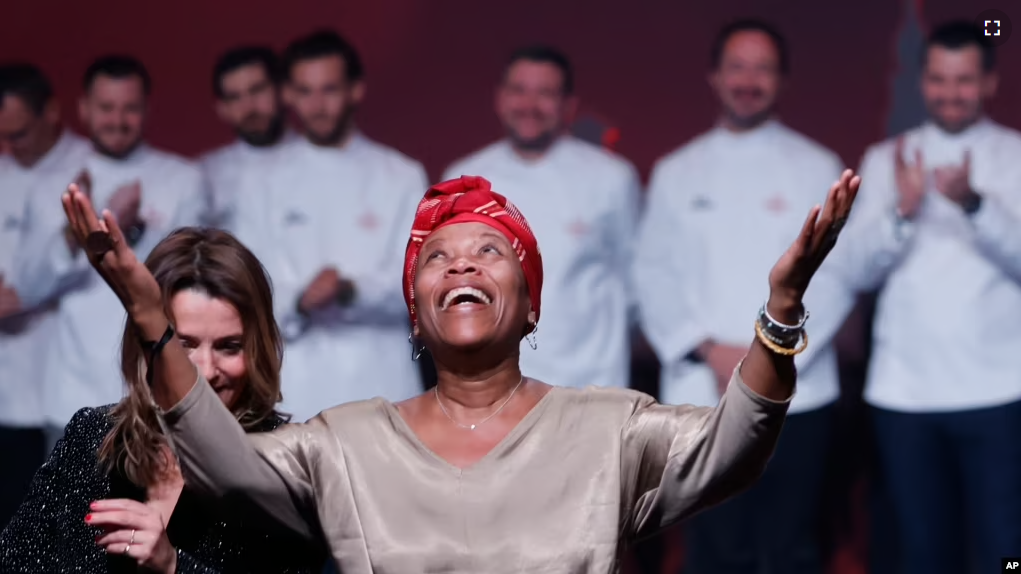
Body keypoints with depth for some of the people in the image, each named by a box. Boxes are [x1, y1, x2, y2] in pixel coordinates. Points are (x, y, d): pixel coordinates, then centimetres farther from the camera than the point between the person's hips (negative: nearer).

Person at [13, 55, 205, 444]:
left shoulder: (183, 180, 5)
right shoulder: (55, 186, 10)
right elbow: (31, 285, 1)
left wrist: (136, 232, -22)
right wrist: (74, 234, -19)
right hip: (78, 395, 2)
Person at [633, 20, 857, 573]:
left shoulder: (817, 168, 6)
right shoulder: (675, 173, 11)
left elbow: (836, 273, -1)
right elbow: (654, 274, 5)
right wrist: (711, 351, -9)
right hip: (701, 396, 1)